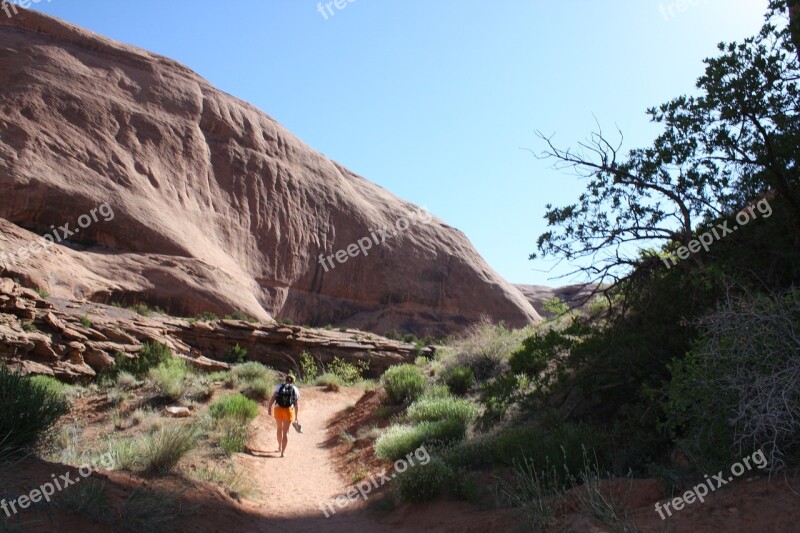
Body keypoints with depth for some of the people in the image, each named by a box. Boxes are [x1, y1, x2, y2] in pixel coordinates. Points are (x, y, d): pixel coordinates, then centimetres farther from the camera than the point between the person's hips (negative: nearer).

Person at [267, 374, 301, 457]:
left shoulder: (279, 387, 8)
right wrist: (296, 416, 12)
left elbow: (273, 398, -5)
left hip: (278, 410, 1)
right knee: (285, 432, 6)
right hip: (289, 411, -1)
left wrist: (269, 407, -7)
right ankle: (283, 451, 0)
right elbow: (297, 404, 5)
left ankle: (280, 447, 39)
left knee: (279, 429, 23)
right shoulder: (295, 390, 7)